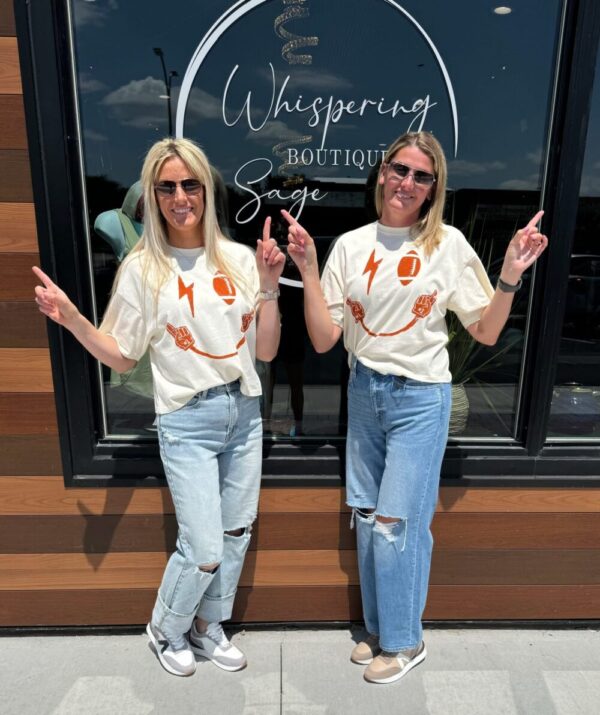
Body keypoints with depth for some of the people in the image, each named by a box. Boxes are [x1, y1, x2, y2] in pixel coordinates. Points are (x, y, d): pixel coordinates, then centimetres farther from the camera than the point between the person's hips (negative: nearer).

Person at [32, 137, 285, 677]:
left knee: (237, 534, 14)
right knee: (204, 550, -2)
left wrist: (269, 286, -10)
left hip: (244, 413, 4)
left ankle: (208, 626, 42)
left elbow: (265, 351, 0)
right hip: (187, 422, -4)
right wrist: (71, 319, -15)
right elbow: (122, 357, -1)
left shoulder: (239, 258, 1)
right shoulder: (142, 268, -5)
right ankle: (166, 631, 31)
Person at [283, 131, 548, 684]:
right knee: (366, 518, 14)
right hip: (364, 392, 4)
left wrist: (510, 276, -17)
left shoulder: (448, 245, -6)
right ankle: (379, 628, 38)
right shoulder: (350, 245, 0)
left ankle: (404, 640, 28)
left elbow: (486, 332, -3)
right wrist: (308, 270, -12)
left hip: (420, 397, -4)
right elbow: (324, 340, -5)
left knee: (396, 523, 2)